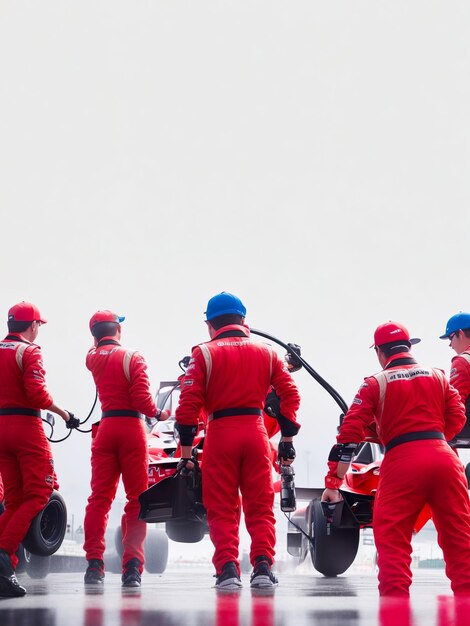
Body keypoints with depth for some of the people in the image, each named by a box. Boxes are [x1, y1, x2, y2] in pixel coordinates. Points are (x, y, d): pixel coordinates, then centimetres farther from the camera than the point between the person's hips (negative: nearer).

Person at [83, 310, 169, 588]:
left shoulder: (93, 358, 8)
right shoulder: (133, 357, -5)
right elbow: (142, 400, -12)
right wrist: (158, 414, 4)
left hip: (105, 429, 4)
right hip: (132, 427, -3)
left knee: (100, 497, 4)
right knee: (136, 499, 2)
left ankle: (94, 564, -4)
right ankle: (132, 566, -5)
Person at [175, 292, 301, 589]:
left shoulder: (204, 354, 1)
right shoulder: (266, 353, 11)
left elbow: (189, 404, -5)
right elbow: (290, 394, 6)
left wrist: (186, 451, 0)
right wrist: (287, 439, 10)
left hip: (220, 433, -2)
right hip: (256, 432, 2)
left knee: (222, 509, 5)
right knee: (260, 506, 8)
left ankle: (228, 569, -4)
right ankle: (263, 567, -2)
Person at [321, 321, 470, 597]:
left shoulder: (375, 384, 6)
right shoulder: (438, 376, 15)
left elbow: (350, 432, 0)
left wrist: (333, 482, 1)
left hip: (402, 462, -3)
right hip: (444, 458, 3)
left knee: (391, 533, 5)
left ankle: (395, 595, -3)